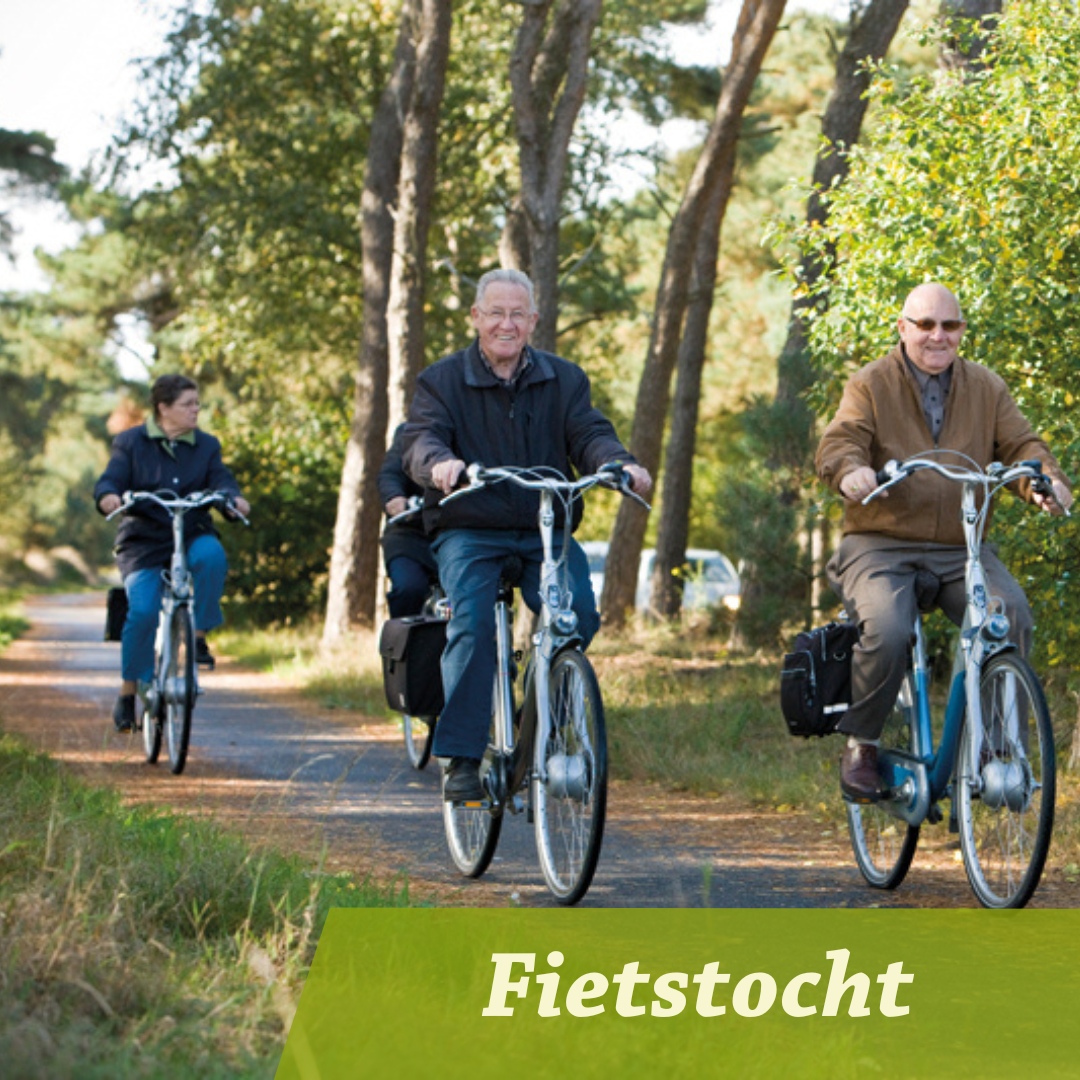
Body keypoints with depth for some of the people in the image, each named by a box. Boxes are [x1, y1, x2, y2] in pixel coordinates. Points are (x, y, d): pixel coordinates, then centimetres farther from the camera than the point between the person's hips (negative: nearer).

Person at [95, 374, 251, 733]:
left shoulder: (206, 446, 10)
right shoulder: (131, 443, 5)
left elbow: (220, 479, -2)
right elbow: (111, 480, -4)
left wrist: (233, 498, -25)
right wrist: (108, 497, -29)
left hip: (193, 537, 2)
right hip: (143, 542, -2)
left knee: (212, 554, -34)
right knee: (143, 610, -21)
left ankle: (198, 635, -17)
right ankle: (129, 690, -3)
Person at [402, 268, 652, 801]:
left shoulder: (564, 379, 12)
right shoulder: (442, 380, 5)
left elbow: (589, 434, -1)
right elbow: (420, 439, -11)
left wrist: (620, 464, -25)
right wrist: (438, 462, -36)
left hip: (546, 531, 2)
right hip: (469, 531, -2)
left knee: (579, 613, -24)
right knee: (473, 623, -27)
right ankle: (463, 759, -23)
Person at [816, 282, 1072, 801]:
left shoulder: (985, 387, 13)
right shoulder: (870, 385, 4)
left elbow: (1019, 444, 4)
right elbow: (840, 441, -11)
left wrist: (1045, 480, -19)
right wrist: (851, 471, -35)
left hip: (962, 550, 3)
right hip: (880, 547, -3)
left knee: (1012, 618, -24)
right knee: (887, 629, -31)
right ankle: (860, 744, -11)